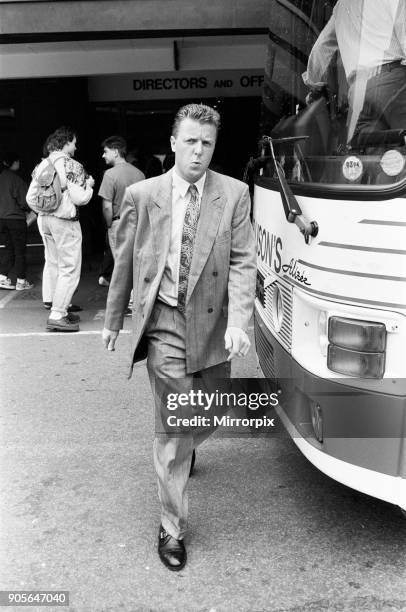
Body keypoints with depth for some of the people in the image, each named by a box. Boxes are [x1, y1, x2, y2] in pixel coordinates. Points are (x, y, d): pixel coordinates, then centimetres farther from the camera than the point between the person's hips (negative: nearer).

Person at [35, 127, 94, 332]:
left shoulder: (42, 165, 9)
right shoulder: (72, 166, -11)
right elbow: (79, 198, -15)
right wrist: (89, 185, 3)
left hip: (43, 218, 8)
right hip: (64, 221, -8)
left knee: (52, 264, 17)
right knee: (70, 269, -2)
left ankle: (54, 305, 25)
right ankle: (57, 316, -4)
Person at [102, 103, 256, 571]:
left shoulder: (234, 194, -2)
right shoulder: (141, 195, -1)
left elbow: (242, 262, -7)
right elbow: (124, 263, 6)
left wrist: (238, 321, -21)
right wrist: (112, 320, 12)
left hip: (213, 324, 2)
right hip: (164, 325, -2)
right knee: (172, 429, 2)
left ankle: (184, 446, 57)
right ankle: (172, 528, 19)